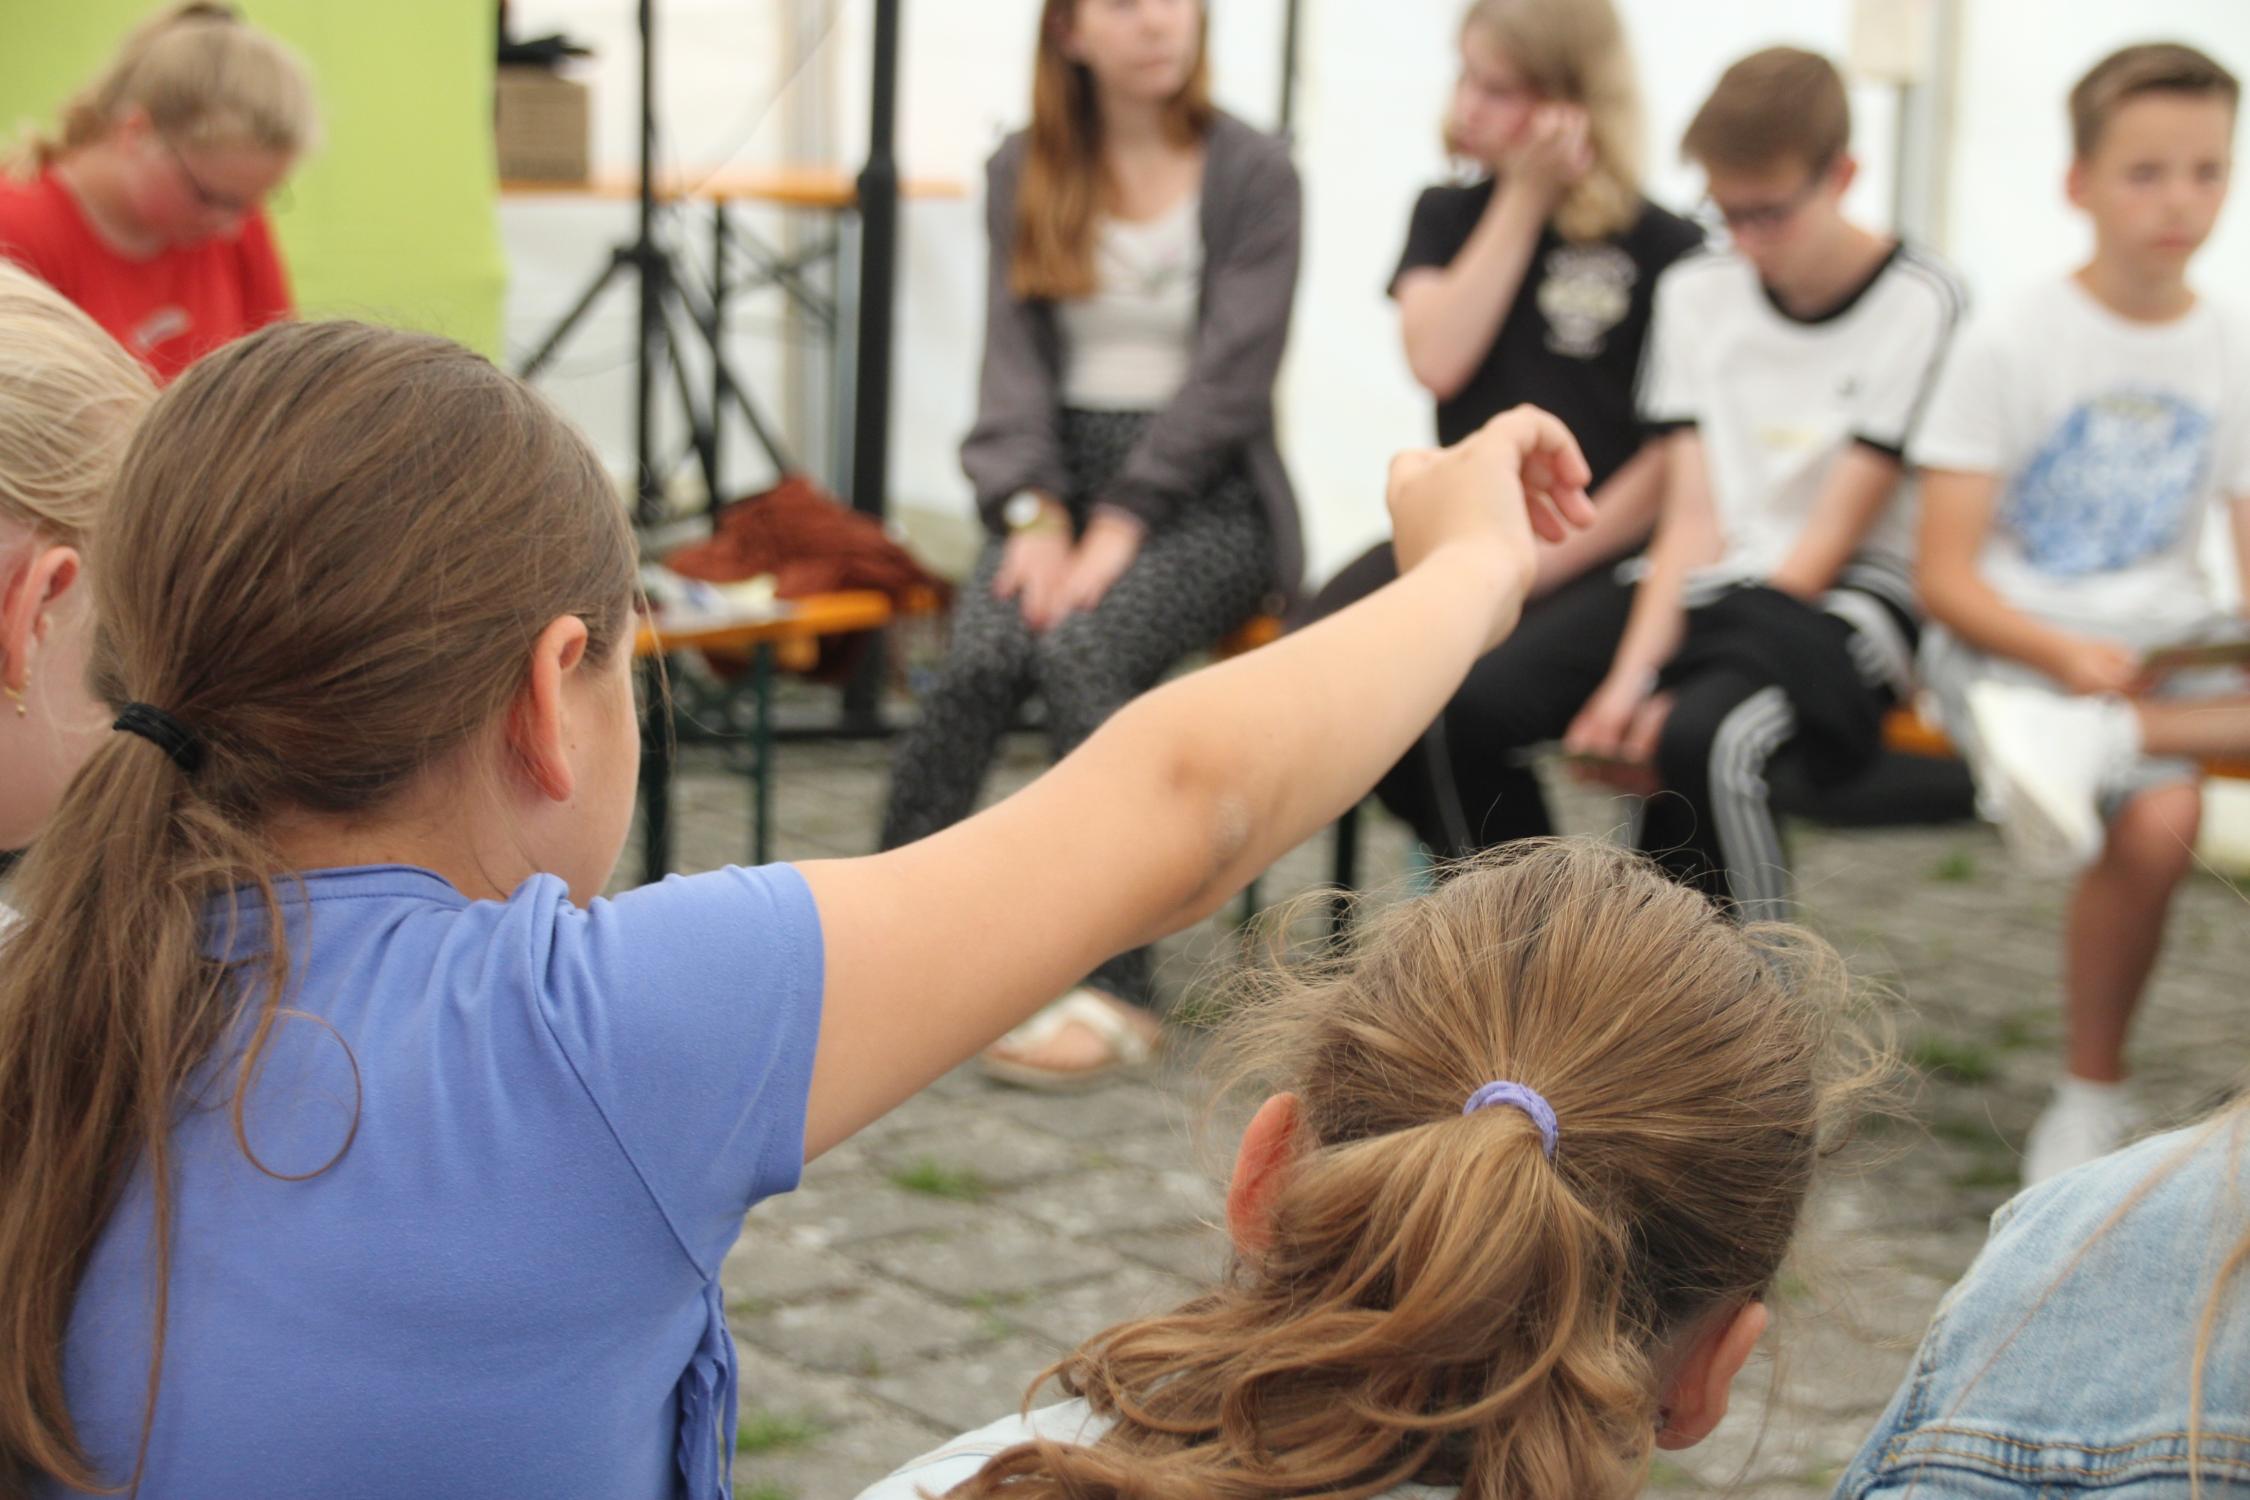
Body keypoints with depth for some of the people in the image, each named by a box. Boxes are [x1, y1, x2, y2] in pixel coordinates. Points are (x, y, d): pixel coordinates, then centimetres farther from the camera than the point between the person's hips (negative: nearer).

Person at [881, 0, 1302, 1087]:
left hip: (1204, 495, -3)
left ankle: (1114, 991, -33)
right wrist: (1036, 513, -11)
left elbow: (1229, 376, -8)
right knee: (981, 658, -27)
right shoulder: (1025, 174, 12)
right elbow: (1017, 356, 5)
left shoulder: (1252, 173, 1)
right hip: (1062, 473, 3)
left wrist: (1121, 526, -16)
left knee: (1082, 649, -31)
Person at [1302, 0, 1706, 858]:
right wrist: (1524, 200, -5)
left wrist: (1548, 560, -10)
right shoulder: (1450, 215, 13)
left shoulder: (1665, 250, -1)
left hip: (1598, 561, -4)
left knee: (1470, 705, -32)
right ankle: (1468, 860, 0)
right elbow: (1437, 361, -5)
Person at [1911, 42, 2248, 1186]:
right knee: (2156, 815, -33)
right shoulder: (2011, 347, -5)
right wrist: (2069, 655, -25)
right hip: (2010, 648, -5)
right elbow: (1947, 578, -8)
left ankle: (2098, 739, -34)